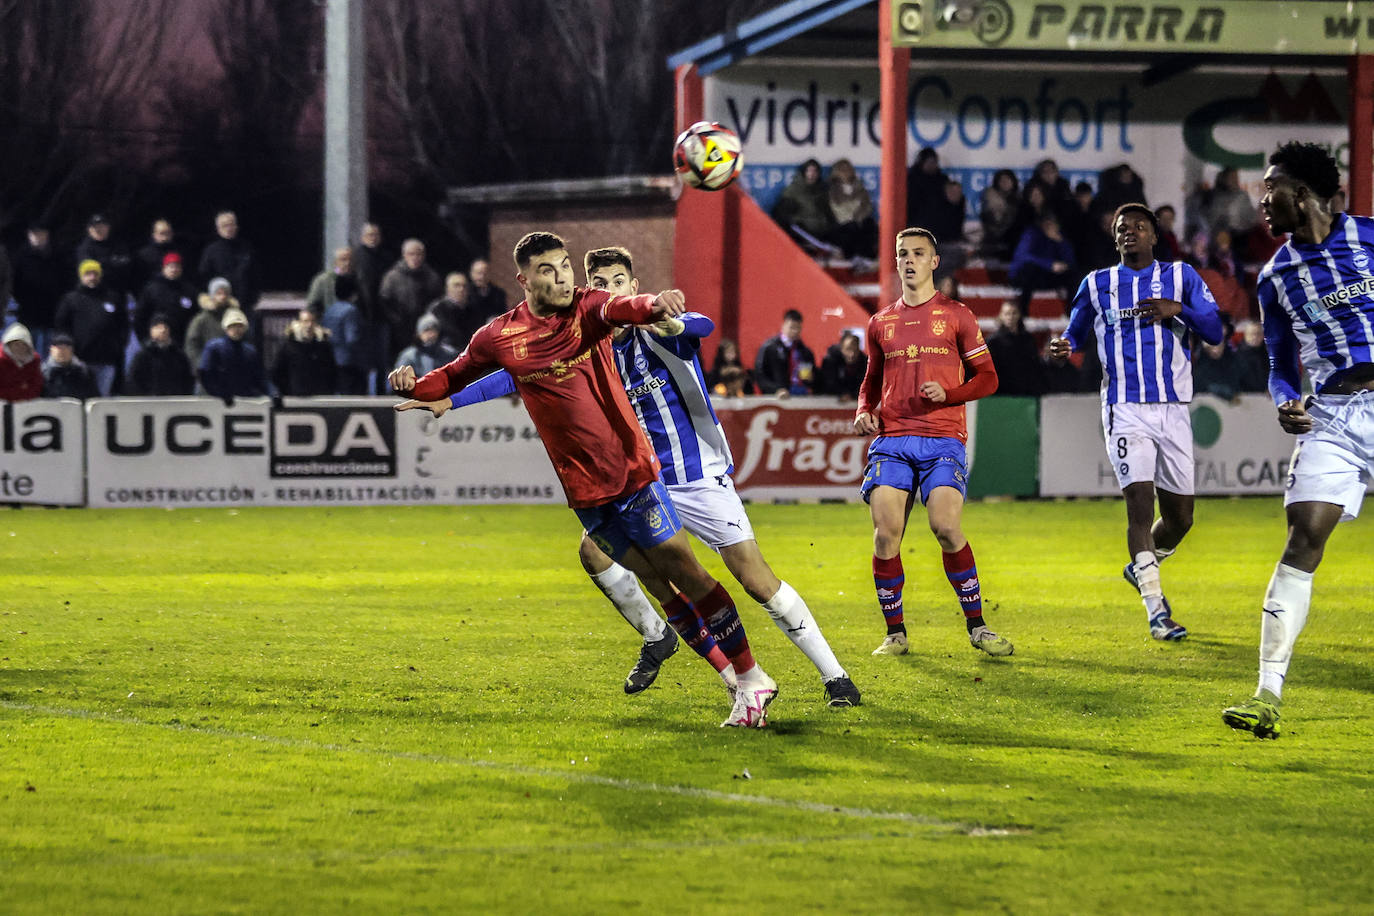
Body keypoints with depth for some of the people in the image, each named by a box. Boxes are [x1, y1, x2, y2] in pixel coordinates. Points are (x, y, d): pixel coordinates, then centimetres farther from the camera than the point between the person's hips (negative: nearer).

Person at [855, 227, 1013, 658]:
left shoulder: (956, 315, 7)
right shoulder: (881, 323, 17)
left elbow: (987, 378, 7)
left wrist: (948, 393, -11)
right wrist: (865, 411, 7)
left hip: (943, 437, -3)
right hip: (891, 439, 3)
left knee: (946, 527, -19)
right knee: (886, 533, -11)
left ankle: (977, 626, -4)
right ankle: (895, 633, 1)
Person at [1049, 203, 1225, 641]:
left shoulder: (1181, 277, 8)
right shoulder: (1097, 285, 10)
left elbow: (1215, 330, 1)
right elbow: (1076, 331, 21)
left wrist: (1178, 309, -17)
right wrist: (1064, 346, -3)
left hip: (1173, 409, 2)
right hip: (1125, 410, -2)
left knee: (1180, 516, 7)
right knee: (1140, 503, -17)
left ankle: (1143, 568, 37)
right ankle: (1156, 610, -13)